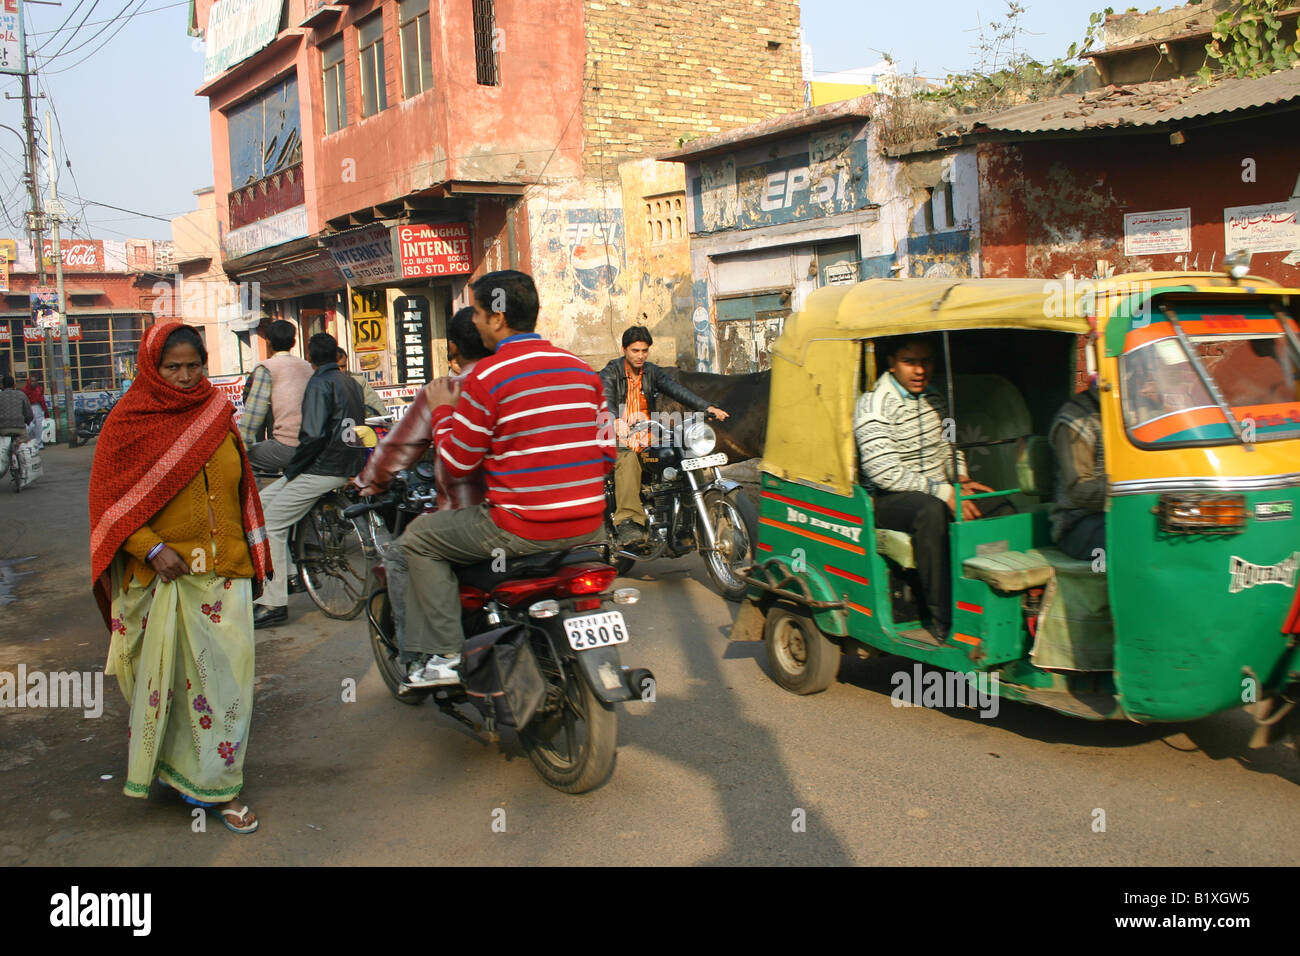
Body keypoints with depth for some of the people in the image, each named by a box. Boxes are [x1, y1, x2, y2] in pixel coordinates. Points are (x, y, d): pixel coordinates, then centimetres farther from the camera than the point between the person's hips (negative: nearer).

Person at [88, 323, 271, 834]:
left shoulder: (219, 415, 10)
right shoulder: (128, 422, -1)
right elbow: (109, 501, -3)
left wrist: (249, 559, 16)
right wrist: (152, 548, -15)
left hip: (224, 572, 3)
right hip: (161, 575, -3)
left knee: (225, 675, -1)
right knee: (164, 678, 5)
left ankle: (219, 785, 9)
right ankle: (170, 768, 24)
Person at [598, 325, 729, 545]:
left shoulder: (651, 372, 15)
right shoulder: (611, 372, -1)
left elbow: (675, 389, 2)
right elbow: (605, 399, -21)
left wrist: (707, 407, -14)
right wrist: (615, 422, -44)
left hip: (648, 439, 5)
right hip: (620, 441, -5)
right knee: (628, 461, -37)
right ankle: (627, 522, -48)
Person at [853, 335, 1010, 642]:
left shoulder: (935, 398, 12)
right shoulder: (873, 406, -12)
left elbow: (950, 446, 26)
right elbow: (883, 472, -21)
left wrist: (960, 478, 4)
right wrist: (943, 492, -24)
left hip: (938, 492, 7)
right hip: (889, 499, -7)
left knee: (1000, 507, -14)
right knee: (931, 511, -38)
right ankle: (944, 619, -34)